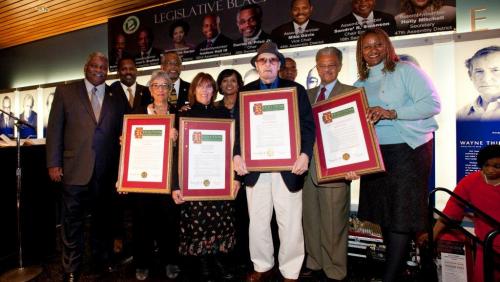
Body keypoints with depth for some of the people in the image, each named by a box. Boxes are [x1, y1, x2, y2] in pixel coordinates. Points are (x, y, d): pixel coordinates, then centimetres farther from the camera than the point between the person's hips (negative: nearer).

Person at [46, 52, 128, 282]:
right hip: (75, 170, -1)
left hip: (106, 172, 2)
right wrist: (54, 163, -3)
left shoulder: (117, 99, 9)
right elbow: (55, 129, 2)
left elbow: (121, 134, 7)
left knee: (103, 221, 14)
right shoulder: (65, 92, 6)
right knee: (72, 224, 9)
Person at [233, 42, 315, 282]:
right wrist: (237, 154, -9)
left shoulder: (296, 90, 6)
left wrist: (305, 154, -16)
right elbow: (238, 127, 5)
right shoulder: (245, 92, 10)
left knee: (290, 224, 6)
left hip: (288, 167, -1)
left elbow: (308, 125, 0)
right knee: (257, 222, 12)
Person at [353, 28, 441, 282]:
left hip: (409, 149, -5)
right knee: (383, 209, 11)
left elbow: (433, 104, -12)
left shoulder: (405, 70, -3)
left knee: (401, 213, -4)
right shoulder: (360, 84, 13)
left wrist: (392, 113, -22)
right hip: (375, 153, 6)